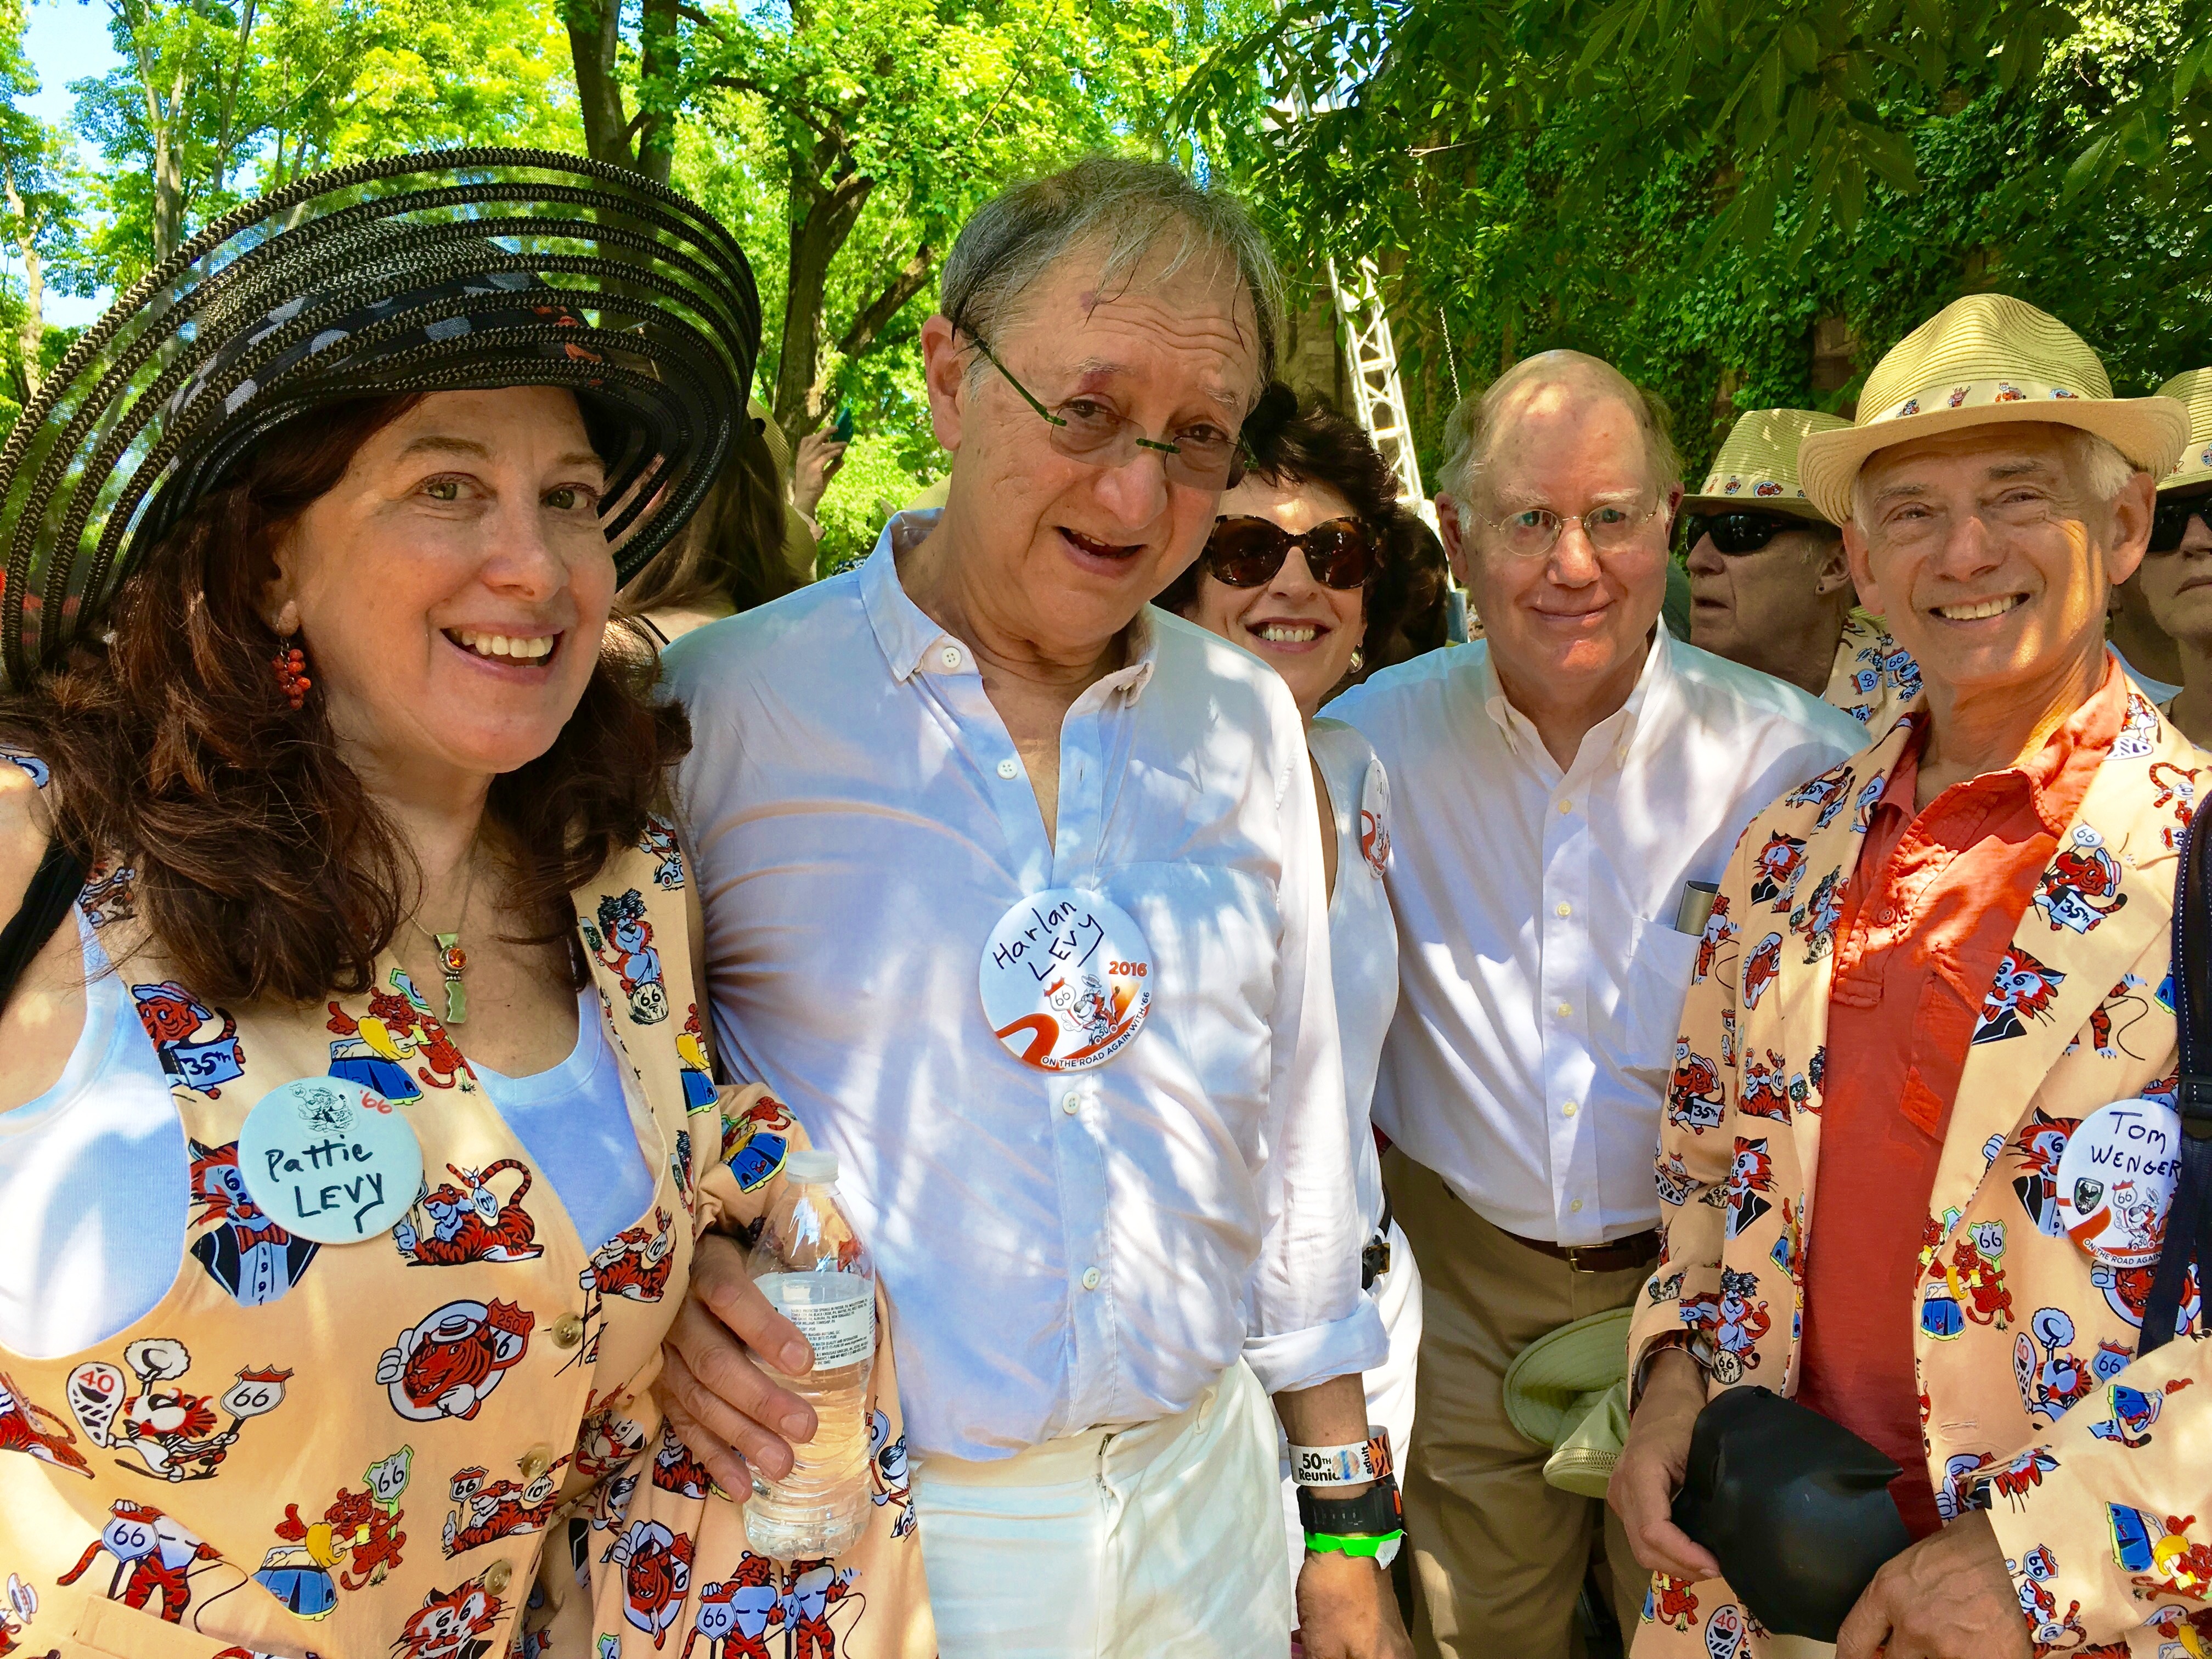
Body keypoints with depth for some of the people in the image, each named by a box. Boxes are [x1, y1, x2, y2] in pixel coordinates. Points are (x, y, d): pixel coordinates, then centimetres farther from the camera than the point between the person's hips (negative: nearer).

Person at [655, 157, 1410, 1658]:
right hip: (856, 1525, -3)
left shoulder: (1250, 719, 0)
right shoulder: (719, 703, -13)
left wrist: (1350, 1527, 9)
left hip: (1200, 1497, 4)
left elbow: (1297, 1122, 6)